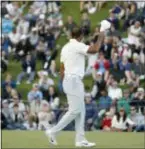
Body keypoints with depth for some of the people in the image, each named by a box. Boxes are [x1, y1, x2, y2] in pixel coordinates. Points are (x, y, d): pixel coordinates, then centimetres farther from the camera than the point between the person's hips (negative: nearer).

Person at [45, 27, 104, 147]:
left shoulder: (66, 47, 15)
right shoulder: (77, 46, -11)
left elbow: (62, 69, 17)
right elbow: (94, 50, -24)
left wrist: (65, 85, 21)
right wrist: (100, 38, -7)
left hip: (68, 80, 10)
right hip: (74, 80, -10)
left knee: (81, 110, 9)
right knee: (75, 110, -8)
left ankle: (80, 139, 6)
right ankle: (53, 131, -7)